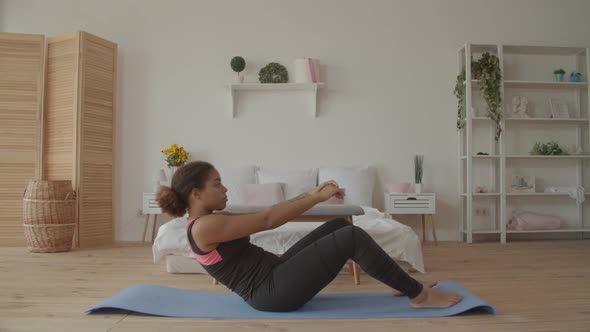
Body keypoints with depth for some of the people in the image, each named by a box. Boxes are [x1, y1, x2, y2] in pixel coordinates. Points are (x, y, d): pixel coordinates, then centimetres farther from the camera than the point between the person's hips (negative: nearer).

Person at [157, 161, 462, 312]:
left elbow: (264, 218, 13)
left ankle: (404, 283, 16)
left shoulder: (208, 221, 14)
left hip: (274, 275, 10)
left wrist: (309, 194, 6)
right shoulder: (204, 227, -17)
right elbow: (267, 220, -18)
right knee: (353, 237, -17)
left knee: (339, 225, 9)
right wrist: (316, 198, -12)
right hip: (273, 291, -10)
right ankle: (419, 295, -1)